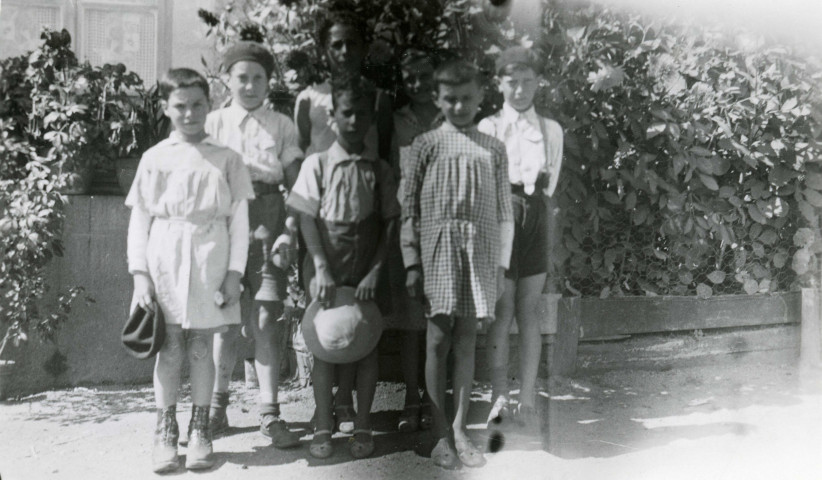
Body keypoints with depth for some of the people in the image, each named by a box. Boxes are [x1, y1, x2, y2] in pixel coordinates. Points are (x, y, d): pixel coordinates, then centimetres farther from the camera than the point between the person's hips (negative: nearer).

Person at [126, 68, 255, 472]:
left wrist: (234, 273, -3)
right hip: (165, 259, 0)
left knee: (201, 346, 5)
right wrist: (140, 273, -2)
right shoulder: (154, 158, 7)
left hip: (210, 260, 0)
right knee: (169, 347, 3)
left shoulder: (226, 159, 6)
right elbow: (139, 219, 6)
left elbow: (239, 219, 4)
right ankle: (165, 432, 13)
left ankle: (199, 431, 15)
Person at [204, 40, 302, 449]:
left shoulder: (282, 126, 7)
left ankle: (270, 413, 3)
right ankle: (217, 405, 21)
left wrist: (289, 232, -7)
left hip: (267, 227, 0)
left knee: (267, 318, -4)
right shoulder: (213, 123, 7)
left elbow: (296, 184, 5)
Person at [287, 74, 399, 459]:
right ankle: (323, 428, 13)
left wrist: (375, 272, -8)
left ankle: (362, 427, 16)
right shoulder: (317, 164, 0)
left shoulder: (378, 169, 4)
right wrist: (321, 269, -14)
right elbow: (308, 219, -4)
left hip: (365, 271, 1)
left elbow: (389, 224, 2)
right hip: (326, 269, -1)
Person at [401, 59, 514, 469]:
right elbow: (409, 206, 1)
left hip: (479, 251, 2)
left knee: (467, 340, 5)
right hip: (437, 248, -2)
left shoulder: (493, 149, 8)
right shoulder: (426, 145, 2)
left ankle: (460, 429, 14)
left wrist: (501, 262, 4)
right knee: (438, 339, 1)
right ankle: (440, 433, 9)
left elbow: (503, 210, 9)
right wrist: (411, 261, -4)